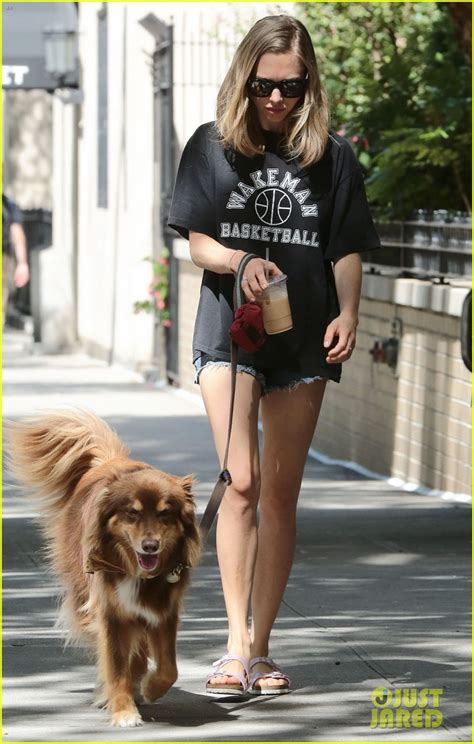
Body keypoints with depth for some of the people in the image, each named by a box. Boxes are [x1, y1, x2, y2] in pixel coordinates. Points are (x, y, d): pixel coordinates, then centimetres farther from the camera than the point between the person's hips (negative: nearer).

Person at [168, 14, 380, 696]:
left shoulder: (331, 156, 4)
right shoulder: (213, 147, 2)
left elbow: (347, 250, 6)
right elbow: (197, 243, 1)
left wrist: (348, 315, -10)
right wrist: (241, 261, -20)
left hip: (303, 339, 2)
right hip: (229, 331, -2)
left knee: (282, 493, 5)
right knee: (242, 481, -14)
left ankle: (261, 647, 12)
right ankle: (236, 645, -12)